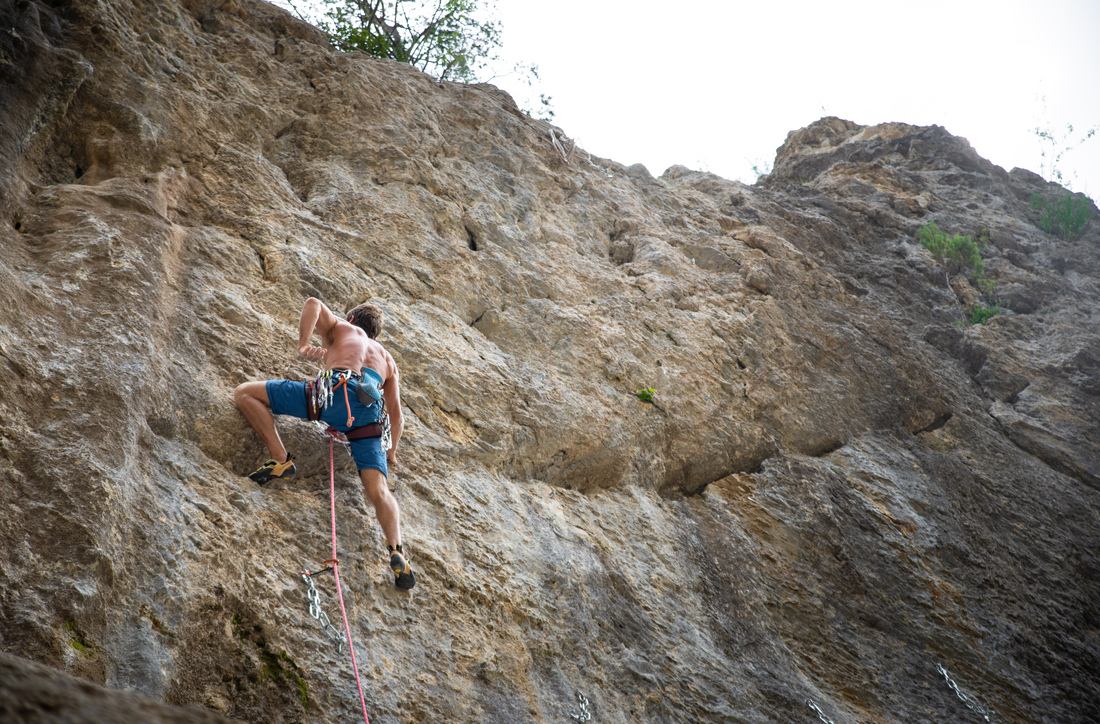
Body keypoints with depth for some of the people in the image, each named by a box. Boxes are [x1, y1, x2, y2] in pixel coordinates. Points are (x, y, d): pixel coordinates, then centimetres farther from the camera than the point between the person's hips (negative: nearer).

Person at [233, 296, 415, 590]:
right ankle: (396, 553, -23)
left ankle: (281, 459, -5)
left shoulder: (340, 328, 32)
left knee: (244, 393, 7)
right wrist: (392, 451, 47)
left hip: (336, 391, -4)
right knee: (378, 490, -3)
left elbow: (313, 304, 10)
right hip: (369, 412, 4)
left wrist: (303, 345, 5)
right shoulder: (387, 360, 41)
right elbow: (395, 412, 36)